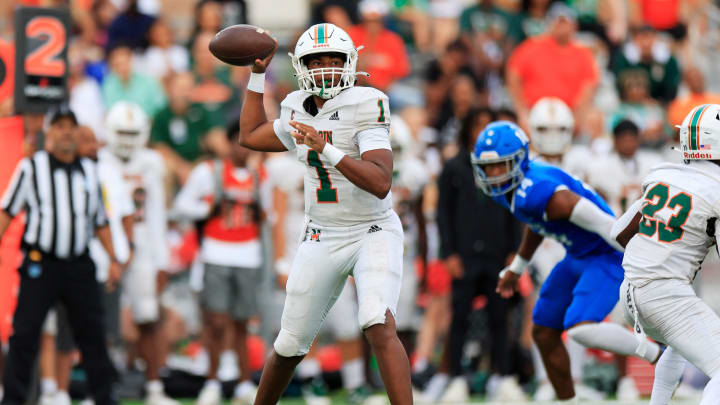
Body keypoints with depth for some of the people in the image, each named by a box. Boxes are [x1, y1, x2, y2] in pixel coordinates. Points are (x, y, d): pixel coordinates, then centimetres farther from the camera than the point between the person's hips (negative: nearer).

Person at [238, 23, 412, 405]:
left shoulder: (363, 106, -16)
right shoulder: (301, 109, 4)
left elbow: (380, 184, -26)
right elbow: (250, 136, 23)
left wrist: (326, 150, -34)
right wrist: (257, 74, 20)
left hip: (373, 234, -6)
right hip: (322, 240, 6)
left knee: (379, 328, -29)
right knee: (289, 347, 11)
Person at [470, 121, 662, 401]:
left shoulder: (539, 192, -31)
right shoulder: (505, 189, -1)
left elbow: (606, 225, -29)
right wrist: (516, 268, 26)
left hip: (607, 259, -10)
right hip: (577, 259, 10)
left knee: (581, 330, -27)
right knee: (544, 333, 12)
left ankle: (659, 357, -7)